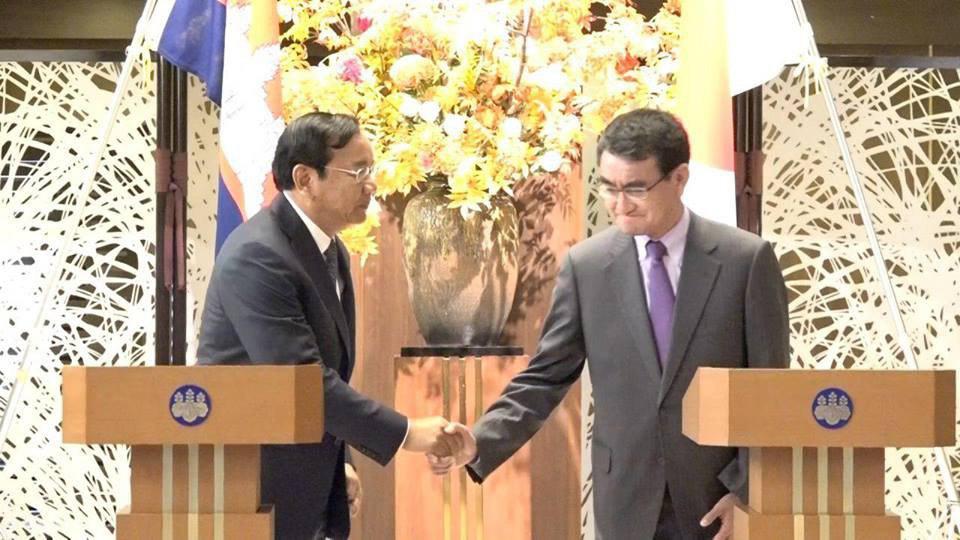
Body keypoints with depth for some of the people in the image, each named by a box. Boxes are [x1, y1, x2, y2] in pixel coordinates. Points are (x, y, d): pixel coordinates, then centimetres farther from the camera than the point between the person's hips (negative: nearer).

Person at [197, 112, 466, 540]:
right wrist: (405, 432, -21)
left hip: (309, 486, 9)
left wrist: (338, 463, 13)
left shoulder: (331, 253, 11)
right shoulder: (257, 256, -20)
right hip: (254, 491, -9)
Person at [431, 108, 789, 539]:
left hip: (720, 502, -1)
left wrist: (748, 490, -8)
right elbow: (546, 377, 2)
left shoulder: (747, 259, -5)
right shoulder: (585, 265, 0)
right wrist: (479, 442, -13)